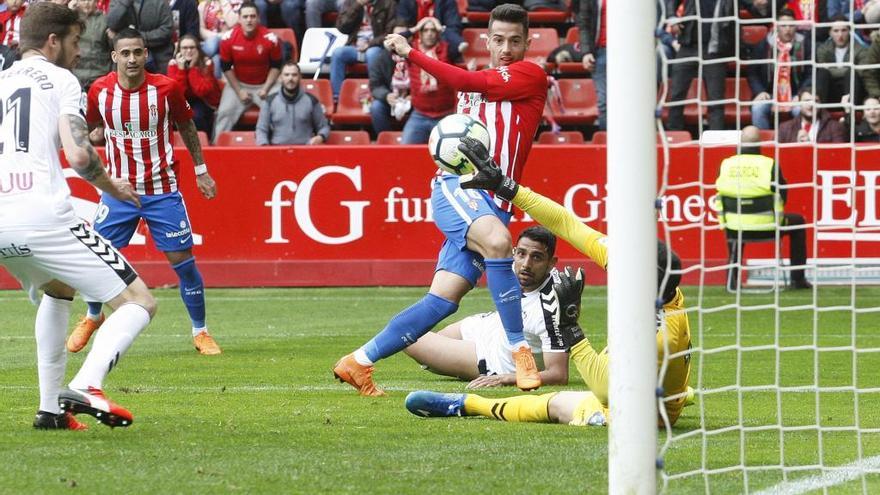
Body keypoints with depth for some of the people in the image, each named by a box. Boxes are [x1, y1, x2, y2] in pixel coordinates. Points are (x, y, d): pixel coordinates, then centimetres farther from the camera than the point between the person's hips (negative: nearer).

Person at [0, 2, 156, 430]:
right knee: (139, 302, 0)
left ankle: (50, 407, 26)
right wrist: (112, 188, 9)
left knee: (58, 290, 36)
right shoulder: (60, 79, 5)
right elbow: (78, 156, -9)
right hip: (43, 214, -6)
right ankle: (86, 386, -23)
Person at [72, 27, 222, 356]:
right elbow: (92, 127, 13)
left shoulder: (167, 88, -11)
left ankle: (200, 332, 12)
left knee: (183, 262, -4)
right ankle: (92, 318, 28)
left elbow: (186, 126, 6)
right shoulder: (99, 91, -7)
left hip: (163, 190, -1)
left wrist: (201, 171, 10)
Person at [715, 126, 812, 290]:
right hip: (767, 227, -3)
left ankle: (732, 278, 31)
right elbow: (782, 195, -1)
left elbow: (722, 194, 10)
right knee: (798, 222, 26)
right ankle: (798, 279, 25)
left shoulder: (726, 165, -2)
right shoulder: (769, 164, -11)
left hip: (736, 229, 3)